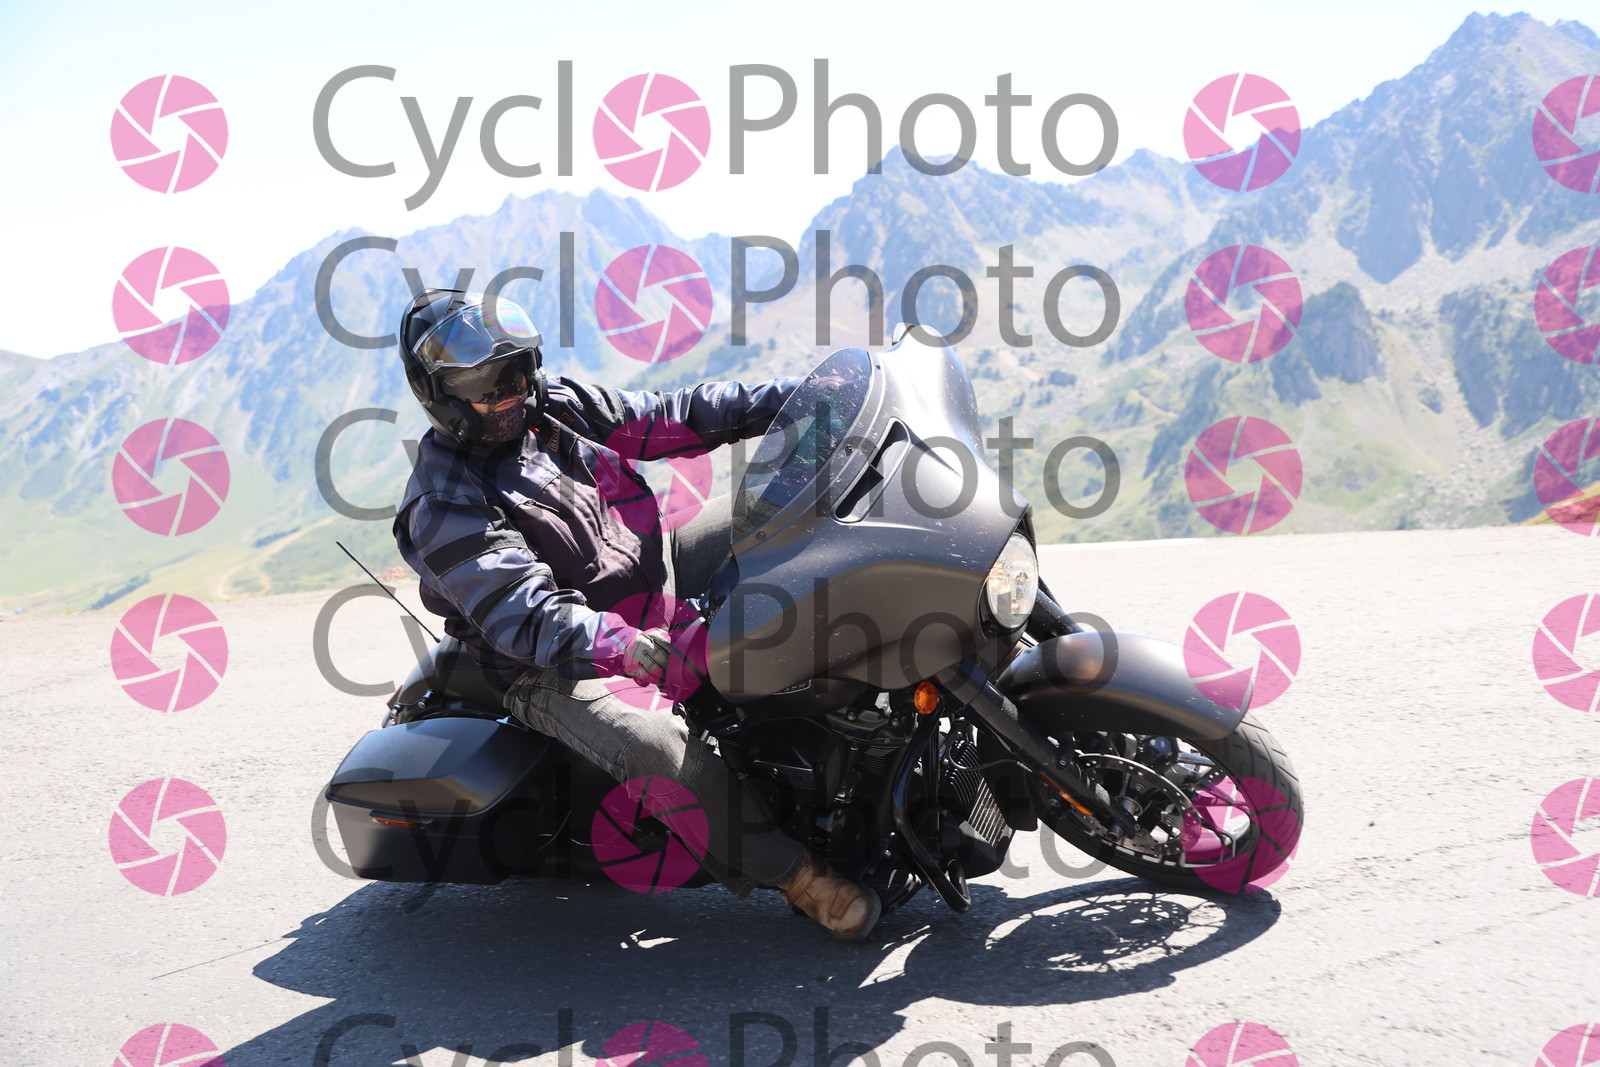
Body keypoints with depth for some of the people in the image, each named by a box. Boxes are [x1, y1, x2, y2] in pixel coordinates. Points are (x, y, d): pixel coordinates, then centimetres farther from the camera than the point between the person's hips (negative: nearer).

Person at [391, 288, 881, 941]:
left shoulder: (556, 406, 2)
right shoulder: (444, 509, -18)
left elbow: (671, 418, 3)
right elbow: (525, 613, -30)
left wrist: (801, 394, -4)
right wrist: (619, 645, -49)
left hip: (654, 572, 8)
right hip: (561, 667, -7)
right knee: (657, 745, -36)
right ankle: (791, 871, -17)